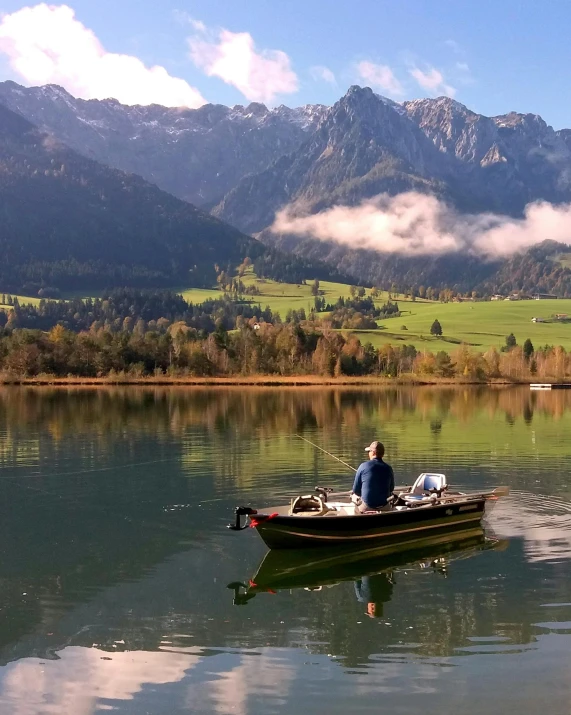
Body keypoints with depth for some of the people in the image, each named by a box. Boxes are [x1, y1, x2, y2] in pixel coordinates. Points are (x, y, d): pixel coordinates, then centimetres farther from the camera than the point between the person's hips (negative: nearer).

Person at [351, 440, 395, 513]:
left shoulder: (363, 466, -9)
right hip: (384, 508, 3)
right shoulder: (388, 468, -2)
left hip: (366, 507, -3)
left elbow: (356, 490, -2)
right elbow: (391, 489, 10)